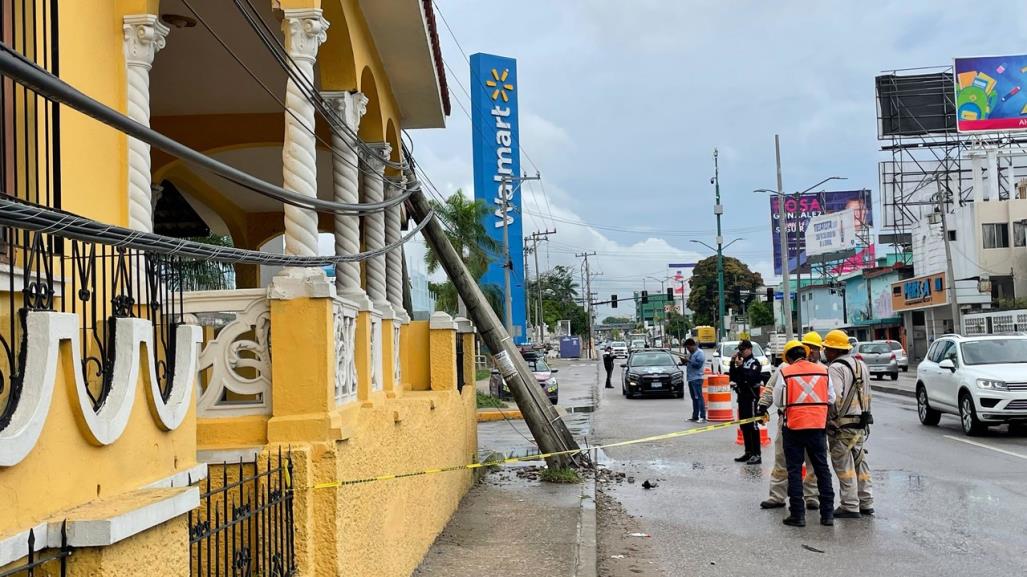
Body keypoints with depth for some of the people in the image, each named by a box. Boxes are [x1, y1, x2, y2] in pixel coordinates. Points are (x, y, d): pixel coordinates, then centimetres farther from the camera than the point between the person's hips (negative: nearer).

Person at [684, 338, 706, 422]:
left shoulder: (700, 353, -9)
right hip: (691, 378, 9)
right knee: (694, 398, 13)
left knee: (699, 397, -11)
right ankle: (695, 417, 18)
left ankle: (702, 417, -13)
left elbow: (698, 364, -20)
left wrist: (688, 361, -20)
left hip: (697, 378, -9)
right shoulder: (691, 353, 19)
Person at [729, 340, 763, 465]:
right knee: (744, 426, 12)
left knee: (752, 426, -9)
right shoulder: (741, 362, 15)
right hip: (742, 396, 8)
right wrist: (733, 364, 3)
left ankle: (756, 455, -9)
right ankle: (748, 452, 20)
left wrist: (741, 367, -22)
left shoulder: (754, 363, -8)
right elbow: (733, 378, 13)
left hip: (751, 396, -8)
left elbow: (752, 377, -22)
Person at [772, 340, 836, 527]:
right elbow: (831, 399, 8)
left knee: (794, 470, 5)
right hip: (818, 425, 3)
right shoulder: (823, 371, 3)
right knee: (822, 469, 13)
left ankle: (797, 514, 4)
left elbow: (778, 401, 1)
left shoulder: (785, 373, -6)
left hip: (794, 426, -3)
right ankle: (827, 513, 15)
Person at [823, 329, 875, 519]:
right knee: (860, 463, 16)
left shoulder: (836, 368, -15)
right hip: (862, 423, 9)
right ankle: (866, 503, 21)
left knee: (844, 466, -2)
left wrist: (832, 420, -14)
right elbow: (867, 394, 18)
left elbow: (835, 398, -23)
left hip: (843, 425, -9)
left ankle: (850, 507, 0)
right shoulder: (861, 365, 14)